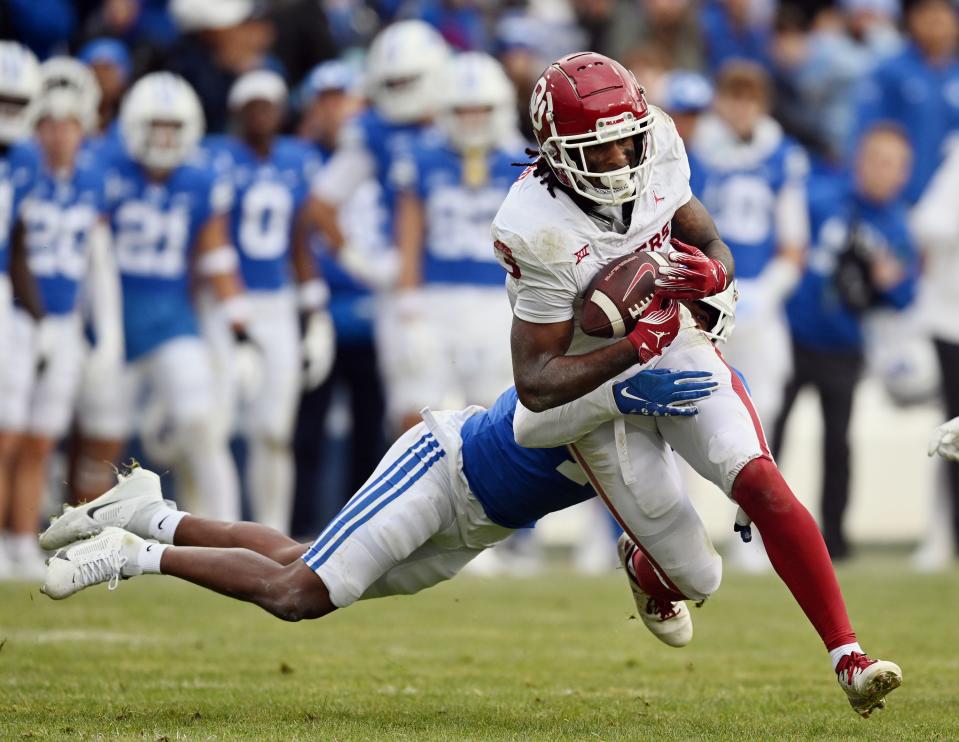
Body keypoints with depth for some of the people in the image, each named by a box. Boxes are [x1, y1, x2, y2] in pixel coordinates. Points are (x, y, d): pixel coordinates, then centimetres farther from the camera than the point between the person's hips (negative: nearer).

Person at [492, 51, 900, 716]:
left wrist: (709, 275, -21)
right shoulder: (539, 233, -28)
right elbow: (535, 385, -26)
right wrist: (634, 347, -35)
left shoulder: (656, 156, -13)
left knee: (759, 480, -23)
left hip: (681, 349, 3)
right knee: (695, 580, 0)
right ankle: (642, 563, 41)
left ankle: (849, 658, -22)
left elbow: (717, 250, 3)